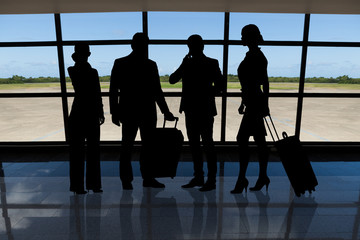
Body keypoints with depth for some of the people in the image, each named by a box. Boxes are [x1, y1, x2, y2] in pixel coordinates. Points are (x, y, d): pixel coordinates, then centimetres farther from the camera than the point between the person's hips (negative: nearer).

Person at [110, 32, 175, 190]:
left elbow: (157, 90, 14)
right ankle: (126, 179, 16)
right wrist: (114, 112, -6)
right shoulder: (120, 64, 2)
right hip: (129, 113, -3)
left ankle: (148, 178, 19)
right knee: (127, 146, 3)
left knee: (148, 145, 7)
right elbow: (113, 90, 1)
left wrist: (165, 111, 10)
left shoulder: (151, 65, 11)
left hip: (148, 113, 4)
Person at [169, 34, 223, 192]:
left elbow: (219, 84, -8)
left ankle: (211, 180, 6)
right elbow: (172, 80, 6)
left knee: (207, 144, -3)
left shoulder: (211, 63, 0)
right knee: (194, 144, 10)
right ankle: (198, 177, 21)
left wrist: (206, 95, -11)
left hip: (205, 110, -6)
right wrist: (184, 65, -4)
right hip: (191, 109, 6)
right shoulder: (188, 63, 14)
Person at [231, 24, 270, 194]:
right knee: (259, 141, 12)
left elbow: (264, 83, -15)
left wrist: (265, 105, -16)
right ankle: (263, 177, 22)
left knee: (242, 139, -8)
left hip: (255, 104, -10)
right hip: (252, 103, 10)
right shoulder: (252, 55, 16)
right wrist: (244, 102, 23)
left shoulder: (258, 57, -12)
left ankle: (242, 179, 2)